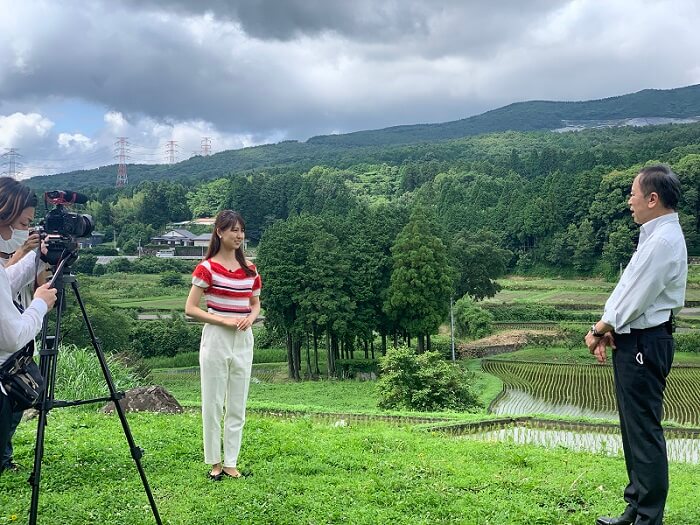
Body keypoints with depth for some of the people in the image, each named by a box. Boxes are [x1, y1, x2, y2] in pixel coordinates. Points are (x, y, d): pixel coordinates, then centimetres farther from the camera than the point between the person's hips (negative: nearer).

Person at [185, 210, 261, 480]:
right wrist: (224, 320, -17)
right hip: (216, 339, -5)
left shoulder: (249, 268, 7)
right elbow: (190, 308, -9)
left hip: (243, 340, 5)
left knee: (237, 405, 9)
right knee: (213, 403, 4)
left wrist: (251, 317, -4)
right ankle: (214, 461, 17)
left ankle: (231, 462, 19)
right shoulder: (207, 267, -8)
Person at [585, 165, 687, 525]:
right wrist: (608, 328, 2)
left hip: (645, 345, -11)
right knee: (634, 428, 18)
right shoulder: (654, 236, 13)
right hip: (634, 341, 11)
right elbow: (626, 291, 13)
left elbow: (634, 299, -18)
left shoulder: (663, 242, -19)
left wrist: (600, 330, -5)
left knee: (644, 431, -3)